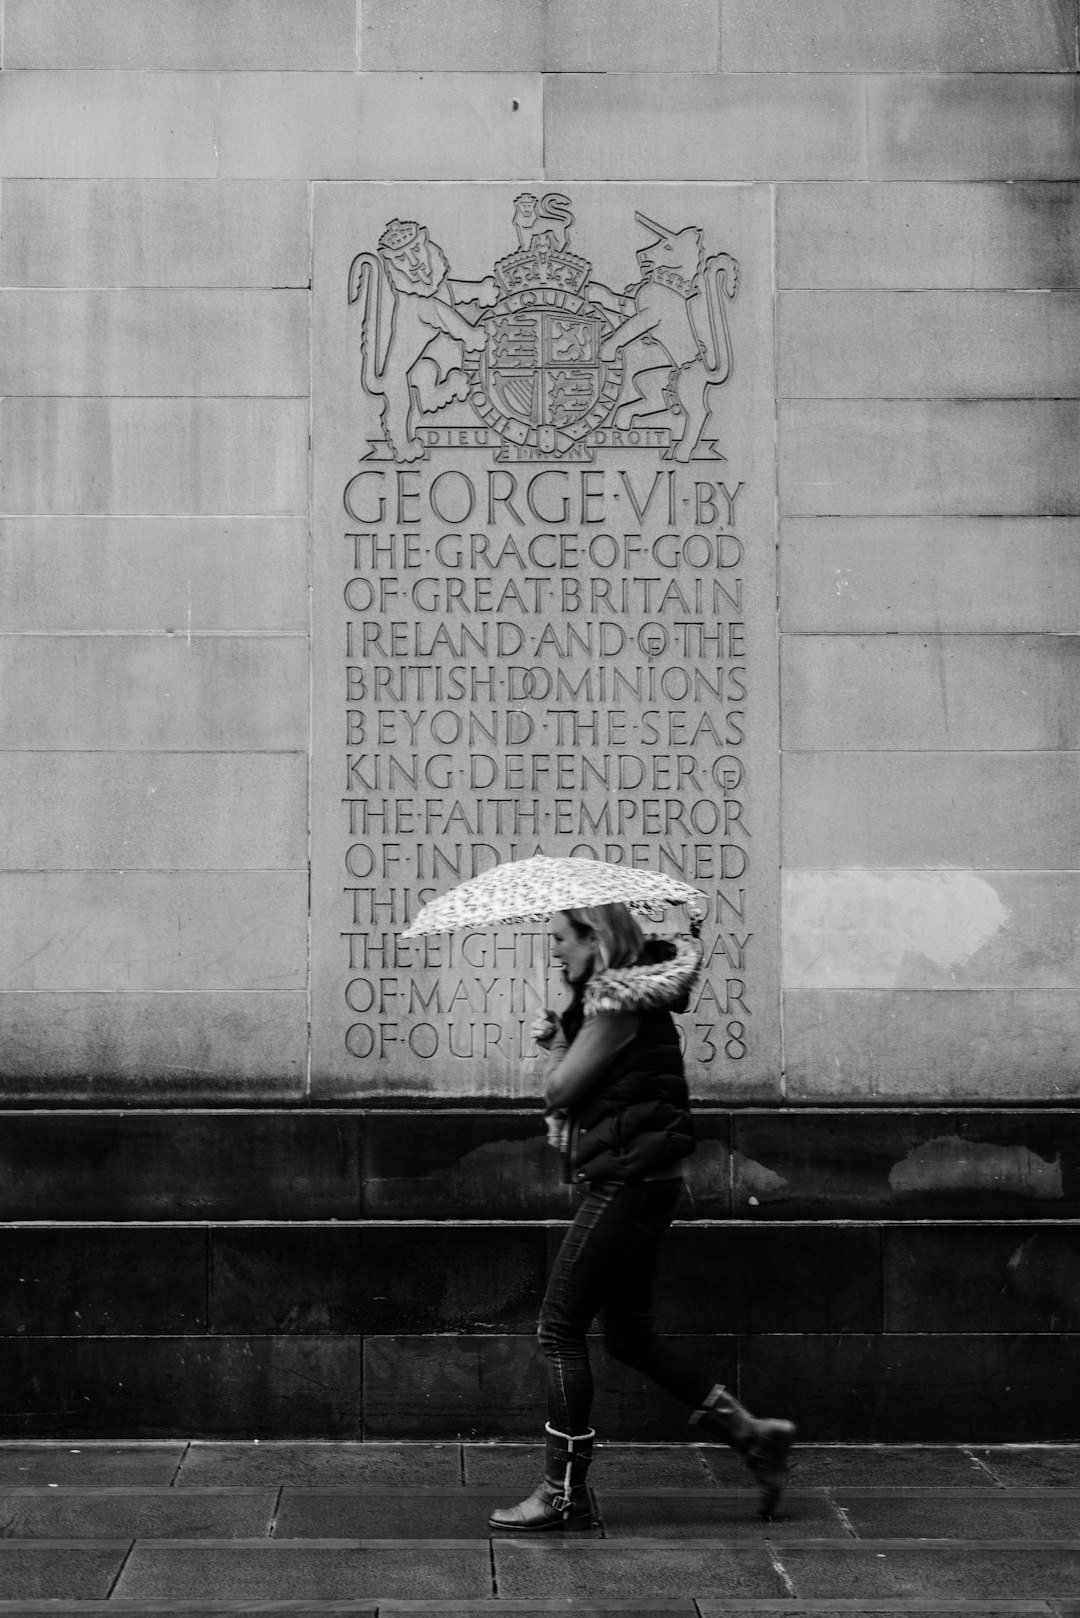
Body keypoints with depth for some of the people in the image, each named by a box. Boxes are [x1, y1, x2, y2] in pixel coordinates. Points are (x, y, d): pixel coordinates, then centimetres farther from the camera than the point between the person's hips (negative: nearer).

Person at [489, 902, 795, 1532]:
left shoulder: (620, 1003, -14)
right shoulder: (616, 999, 16)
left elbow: (563, 1091, -15)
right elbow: (579, 1089, 17)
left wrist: (557, 1044, 3)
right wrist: (557, 1041, 1)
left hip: (628, 1179, -10)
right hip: (636, 1180, 10)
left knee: (561, 1327, -5)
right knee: (631, 1334, 14)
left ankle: (565, 1491, 0)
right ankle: (752, 1433, 17)